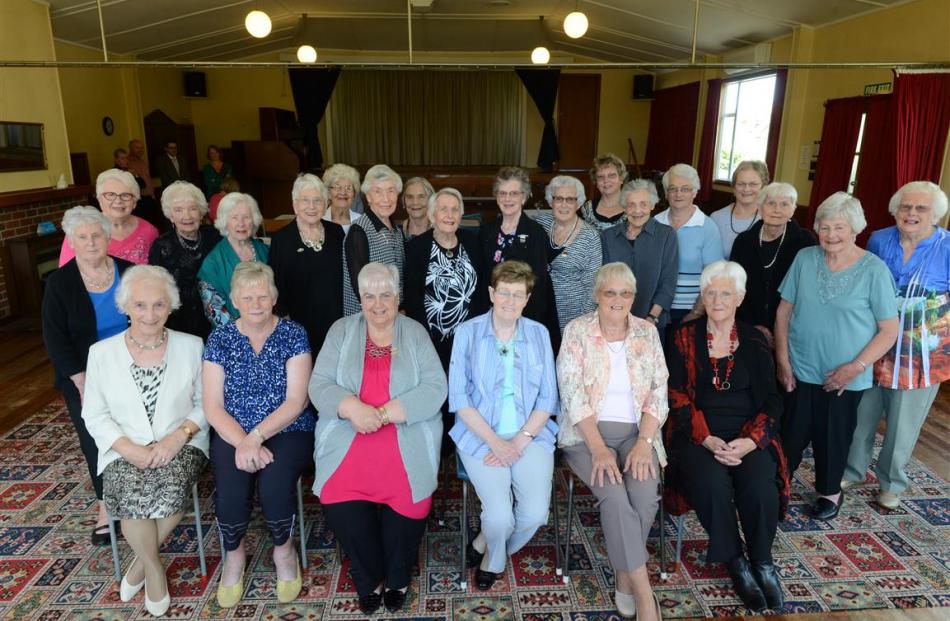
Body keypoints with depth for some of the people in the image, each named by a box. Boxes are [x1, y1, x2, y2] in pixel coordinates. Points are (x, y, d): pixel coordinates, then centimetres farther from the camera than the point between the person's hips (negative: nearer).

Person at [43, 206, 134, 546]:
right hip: (84, 375, -1)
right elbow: (55, 338, -5)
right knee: (96, 438, 3)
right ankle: (107, 504, 20)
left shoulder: (128, 272, 0)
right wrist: (82, 382, -12)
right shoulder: (59, 282, -4)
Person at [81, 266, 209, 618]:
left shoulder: (191, 346, 1)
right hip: (126, 451, 1)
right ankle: (154, 569, 1)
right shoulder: (102, 352, 3)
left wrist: (179, 435, -16)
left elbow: (206, 403, 2)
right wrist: (129, 449, -12)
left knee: (172, 488, -30)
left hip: (181, 445, 0)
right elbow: (94, 415, 3)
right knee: (132, 496, -28)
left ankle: (142, 560, 1)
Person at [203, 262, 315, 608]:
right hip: (233, 434, 2)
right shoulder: (219, 339, 4)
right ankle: (234, 555, 9)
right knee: (230, 492, -25)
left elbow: (296, 401, -8)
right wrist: (242, 442, -16)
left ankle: (284, 550, 4)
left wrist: (255, 437, -19)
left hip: (287, 431, -1)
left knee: (273, 485, -29)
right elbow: (213, 407, 0)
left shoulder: (293, 334, -2)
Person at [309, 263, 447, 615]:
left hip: (406, 437, -1)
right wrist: (352, 407, -19)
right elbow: (319, 385, 2)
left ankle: (397, 577, 13)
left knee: (408, 499, -20)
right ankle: (369, 579, 12)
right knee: (338, 501, -19)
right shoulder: (341, 330, 10)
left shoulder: (415, 333, 6)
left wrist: (386, 413, -17)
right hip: (348, 437, 1)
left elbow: (435, 388, -4)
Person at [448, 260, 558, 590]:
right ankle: (494, 558, 20)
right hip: (480, 435, -2)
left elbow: (547, 398, 4)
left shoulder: (539, 333, 7)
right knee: (500, 517, -19)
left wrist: (520, 441, -10)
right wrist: (495, 441, -13)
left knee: (536, 514, -16)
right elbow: (459, 398, -4)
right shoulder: (468, 332, 0)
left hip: (530, 433, 3)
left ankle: (487, 548, 17)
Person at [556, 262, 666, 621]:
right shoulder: (577, 330, -1)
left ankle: (625, 574, -1)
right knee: (614, 494, -27)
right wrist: (598, 448, -19)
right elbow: (572, 394, -9)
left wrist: (645, 442, -12)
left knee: (645, 493, -25)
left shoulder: (647, 332, 8)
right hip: (587, 431, -2)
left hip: (636, 431, 3)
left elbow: (658, 393, 3)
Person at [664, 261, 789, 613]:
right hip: (698, 433, -1)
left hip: (748, 434, 1)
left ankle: (762, 561, 2)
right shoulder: (685, 339, 5)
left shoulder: (755, 342, 9)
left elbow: (771, 401, 5)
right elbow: (677, 397, -2)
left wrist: (750, 441, -14)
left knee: (760, 486, -27)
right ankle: (734, 561, -4)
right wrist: (707, 439, -16)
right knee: (712, 484, -30)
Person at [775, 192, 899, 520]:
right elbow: (784, 310, 2)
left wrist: (856, 367, -15)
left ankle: (830, 491, 38)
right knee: (791, 435, 9)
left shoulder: (874, 270, -9)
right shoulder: (804, 259, -2)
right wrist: (782, 359, -3)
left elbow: (889, 329, -6)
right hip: (799, 371, 1)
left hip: (844, 378, -1)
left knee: (832, 438, 15)